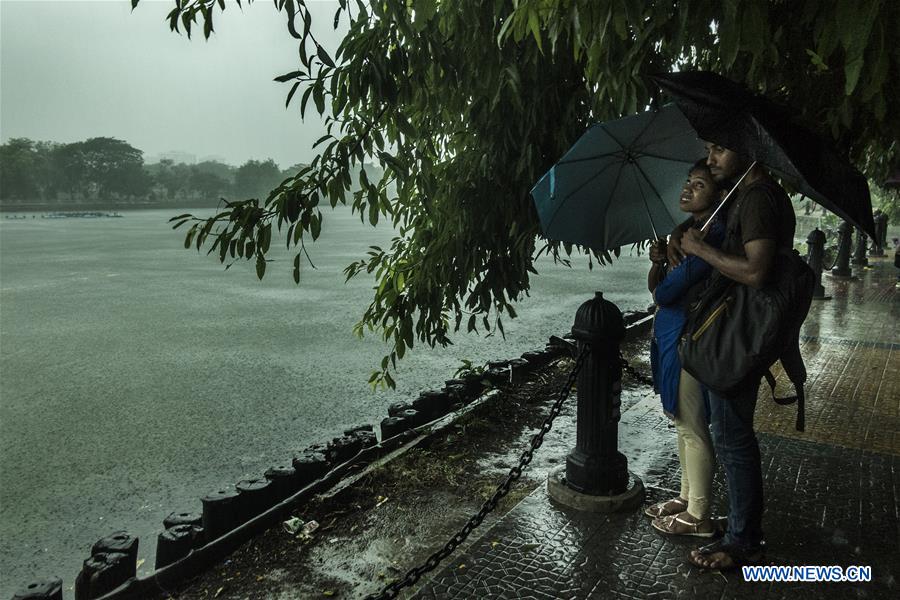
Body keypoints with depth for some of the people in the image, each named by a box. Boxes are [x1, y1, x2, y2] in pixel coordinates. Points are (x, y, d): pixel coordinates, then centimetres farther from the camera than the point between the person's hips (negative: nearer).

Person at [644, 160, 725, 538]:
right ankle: (688, 497, 34)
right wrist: (658, 262, -9)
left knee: (693, 428, 1)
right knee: (683, 422, 18)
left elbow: (663, 294, -23)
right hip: (671, 336, 10)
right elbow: (654, 288, 10)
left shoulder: (712, 235, -19)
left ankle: (698, 517, 15)